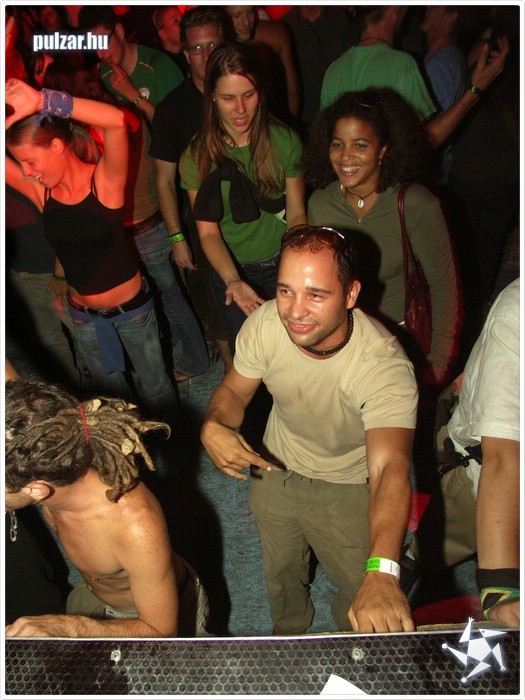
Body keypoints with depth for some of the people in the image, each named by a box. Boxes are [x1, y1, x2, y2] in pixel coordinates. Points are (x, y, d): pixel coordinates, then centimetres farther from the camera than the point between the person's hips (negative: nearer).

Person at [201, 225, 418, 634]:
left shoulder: (386, 366, -38)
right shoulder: (264, 325, -26)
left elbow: (390, 469, -49)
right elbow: (234, 390, -8)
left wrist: (382, 572, -65)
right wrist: (214, 426, -33)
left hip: (349, 486, -3)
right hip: (275, 468, 3)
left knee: (362, 597, 12)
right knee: (280, 570, 24)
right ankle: (289, 627, 60)